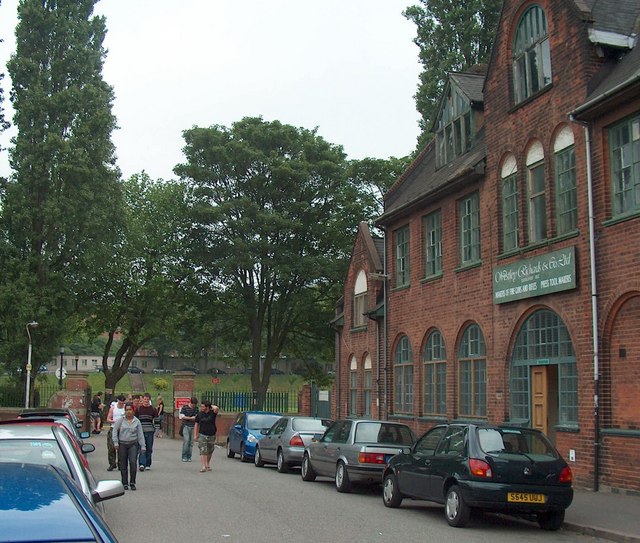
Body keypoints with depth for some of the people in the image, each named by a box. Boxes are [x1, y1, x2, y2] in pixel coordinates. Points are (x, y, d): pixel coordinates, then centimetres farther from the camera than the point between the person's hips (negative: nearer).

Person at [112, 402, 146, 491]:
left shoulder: (137, 421, 6)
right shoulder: (121, 420, 4)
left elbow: (140, 435, 7)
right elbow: (115, 431, 3)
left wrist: (142, 446, 3)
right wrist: (116, 442, -5)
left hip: (133, 444, -1)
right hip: (122, 444, 1)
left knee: (133, 462, -15)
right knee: (123, 465, 4)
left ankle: (132, 483, -5)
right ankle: (125, 483, 14)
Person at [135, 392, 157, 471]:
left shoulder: (153, 409, 5)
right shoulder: (138, 408, 4)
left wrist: (155, 429, 0)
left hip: (150, 431, 1)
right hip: (140, 431, -1)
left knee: (149, 448, 7)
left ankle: (148, 465, 16)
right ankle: (142, 464, -14)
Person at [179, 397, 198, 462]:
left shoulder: (196, 408, 15)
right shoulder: (184, 408, 0)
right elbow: (182, 417, -7)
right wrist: (191, 418, -5)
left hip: (193, 427, 4)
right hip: (186, 426, -4)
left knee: (191, 442, 1)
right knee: (186, 440, -14)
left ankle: (189, 457, 7)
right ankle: (184, 457, -7)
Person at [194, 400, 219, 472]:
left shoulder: (212, 413, -4)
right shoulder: (199, 414, 1)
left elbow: (216, 408, -28)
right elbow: (196, 425, 6)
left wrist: (211, 406, -8)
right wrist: (195, 435, 1)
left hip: (211, 436, 1)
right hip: (202, 435, -1)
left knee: (209, 452, 14)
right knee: (203, 452, -11)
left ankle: (208, 464, 34)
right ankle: (203, 467, -13)